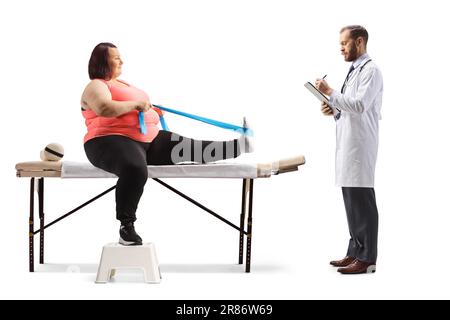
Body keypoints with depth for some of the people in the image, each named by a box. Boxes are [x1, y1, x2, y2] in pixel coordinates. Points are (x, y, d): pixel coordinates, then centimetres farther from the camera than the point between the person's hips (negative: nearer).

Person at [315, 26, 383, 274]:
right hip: (347, 145, 9)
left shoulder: (370, 71, -10)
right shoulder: (354, 70, 19)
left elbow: (359, 105, -21)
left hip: (360, 146, -9)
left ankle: (367, 259, -2)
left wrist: (330, 93, -15)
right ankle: (355, 252, 19)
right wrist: (334, 111, 7)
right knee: (351, 201, 12)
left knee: (362, 201, -7)